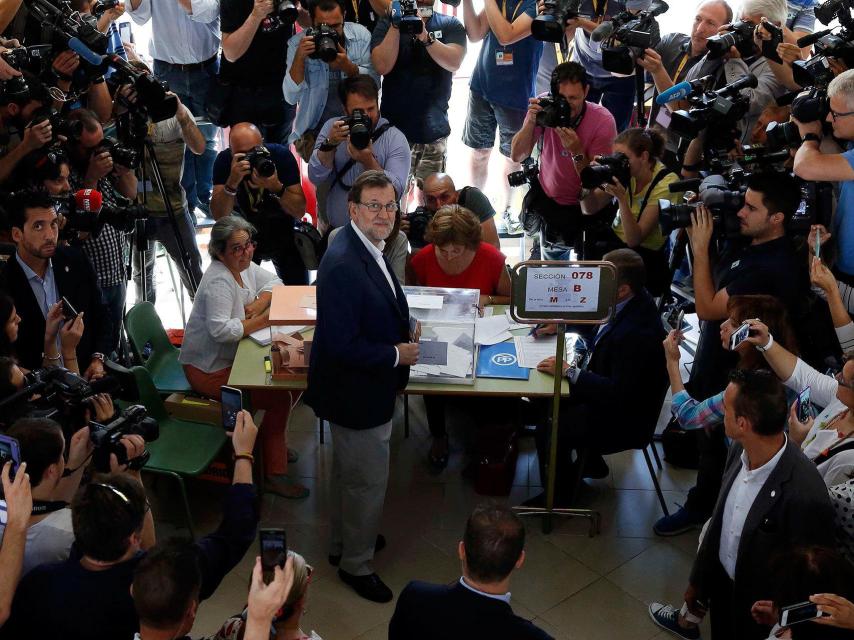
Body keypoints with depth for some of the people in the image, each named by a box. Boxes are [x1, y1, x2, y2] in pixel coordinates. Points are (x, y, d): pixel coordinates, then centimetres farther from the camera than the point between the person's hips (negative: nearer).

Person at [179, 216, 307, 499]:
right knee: (279, 398, -17)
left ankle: (274, 440, 24)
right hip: (208, 370, -9)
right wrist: (262, 320, -25)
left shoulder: (243, 266, 2)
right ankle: (274, 473, -5)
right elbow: (220, 330, -35)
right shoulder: (219, 281, -25)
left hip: (231, 358, 9)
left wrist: (258, 305, -9)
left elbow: (273, 282, 11)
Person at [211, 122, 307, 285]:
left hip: (283, 234, 0)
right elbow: (219, 216, -25)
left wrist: (276, 187, -39)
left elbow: (300, 211, -22)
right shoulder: (224, 160, -20)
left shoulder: (281, 154, -22)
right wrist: (232, 181, -40)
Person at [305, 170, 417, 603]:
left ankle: (343, 542, 49)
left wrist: (405, 332, 2)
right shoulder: (343, 264, -31)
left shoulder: (368, 248, 0)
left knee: (349, 471, 27)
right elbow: (341, 344, -31)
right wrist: (397, 354, -21)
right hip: (357, 391, -10)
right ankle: (357, 564, 29)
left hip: (366, 387, 10)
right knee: (368, 480, 8)